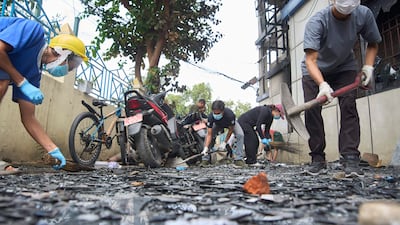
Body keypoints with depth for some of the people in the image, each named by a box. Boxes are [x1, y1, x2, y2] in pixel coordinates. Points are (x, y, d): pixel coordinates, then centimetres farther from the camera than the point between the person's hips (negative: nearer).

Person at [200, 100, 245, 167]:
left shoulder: (229, 114, -43)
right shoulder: (210, 117, -37)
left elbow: (230, 130, -24)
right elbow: (209, 134, -32)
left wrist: (224, 143, -23)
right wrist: (206, 148, -43)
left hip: (231, 124, -2)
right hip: (218, 124, 2)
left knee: (240, 135, -27)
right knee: (207, 136, -16)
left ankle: (238, 159, -17)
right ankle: (205, 159, -5)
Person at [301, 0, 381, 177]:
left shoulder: (364, 14, -18)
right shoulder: (317, 21, -30)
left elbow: (373, 44, 1)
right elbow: (310, 60, -39)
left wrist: (368, 66, -16)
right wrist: (322, 84, -54)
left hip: (345, 68, 2)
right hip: (315, 71, -2)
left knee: (349, 107, -16)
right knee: (311, 110, -14)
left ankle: (351, 159, -13)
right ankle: (318, 160, -5)